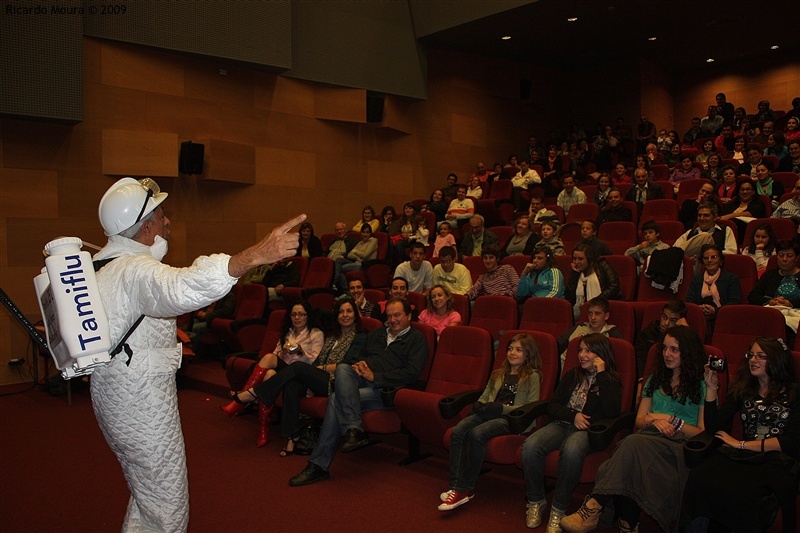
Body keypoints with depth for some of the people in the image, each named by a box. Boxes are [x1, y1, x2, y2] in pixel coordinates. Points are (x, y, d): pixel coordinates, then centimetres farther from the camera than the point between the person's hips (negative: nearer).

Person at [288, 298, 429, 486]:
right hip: (360, 381, 6)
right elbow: (360, 357, 33)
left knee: (337, 399, -27)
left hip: (384, 389, -6)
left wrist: (374, 376, -13)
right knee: (342, 368, -29)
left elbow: (412, 373, -8)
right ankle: (354, 429, -40)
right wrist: (358, 366, 5)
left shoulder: (417, 339, 7)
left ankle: (319, 465, -25)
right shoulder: (376, 334, 30)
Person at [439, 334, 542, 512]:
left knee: (476, 433, -34)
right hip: (488, 413, 6)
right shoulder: (499, 373, 28)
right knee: (458, 431, -25)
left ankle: (466, 488, -25)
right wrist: (479, 404, 5)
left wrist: (503, 408, -12)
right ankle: (456, 486, -29)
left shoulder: (532, 376, 8)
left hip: (509, 418, -6)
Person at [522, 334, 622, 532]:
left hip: (586, 429, -4)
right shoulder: (571, 376, 21)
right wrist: (573, 415, -7)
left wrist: (601, 374, -8)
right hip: (561, 424, 4)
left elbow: (612, 412, -11)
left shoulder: (610, 381, 9)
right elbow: (552, 406, 14)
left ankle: (558, 509, -24)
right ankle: (535, 501, -9)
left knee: (571, 451, -40)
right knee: (530, 447, -28)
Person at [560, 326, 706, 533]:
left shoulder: (700, 386, 8)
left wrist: (671, 420, -8)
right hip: (649, 440, 4)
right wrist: (653, 420, -2)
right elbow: (639, 421, 21)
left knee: (634, 443, -38)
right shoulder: (655, 380, 24)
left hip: (682, 447, -4)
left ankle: (593, 506, -42)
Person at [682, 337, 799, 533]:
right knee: (699, 478, -30)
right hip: (743, 458, 3)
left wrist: (742, 444, -5)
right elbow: (713, 429, 7)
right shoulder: (742, 390, 16)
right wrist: (711, 388, -1)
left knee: (739, 491, -36)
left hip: (779, 461, -3)